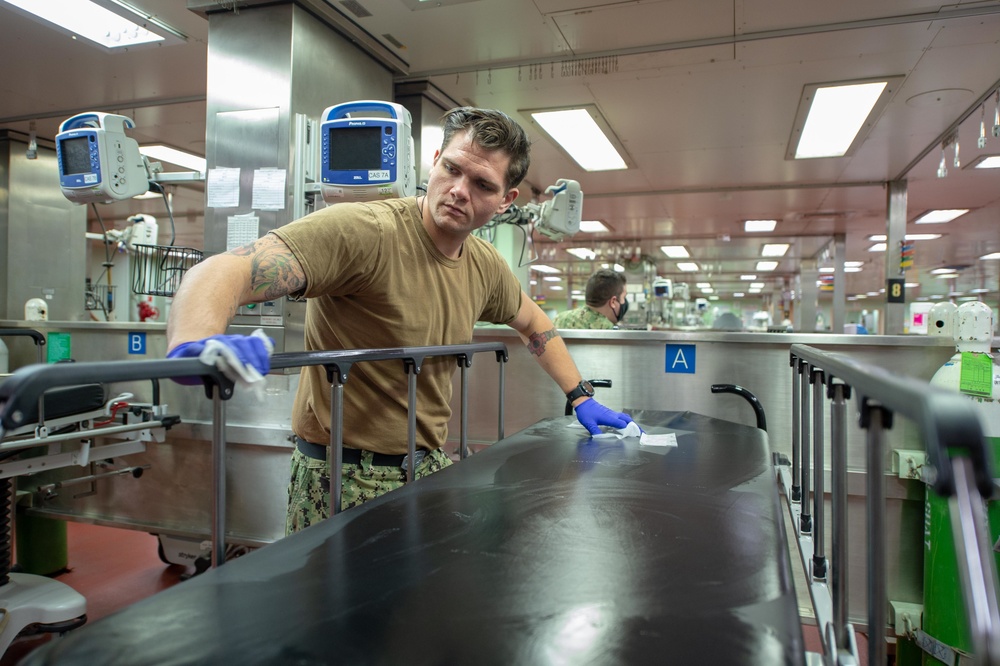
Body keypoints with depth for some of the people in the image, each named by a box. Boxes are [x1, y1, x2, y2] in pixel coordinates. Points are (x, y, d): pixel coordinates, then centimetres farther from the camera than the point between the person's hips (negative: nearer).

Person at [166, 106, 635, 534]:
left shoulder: (486, 266, 1)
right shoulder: (361, 231, -21)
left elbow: (533, 324, 21)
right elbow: (223, 272, -32)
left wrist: (580, 397, 19)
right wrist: (194, 344, -51)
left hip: (430, 468, 6)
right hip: (345, 479, -6)